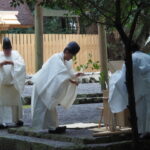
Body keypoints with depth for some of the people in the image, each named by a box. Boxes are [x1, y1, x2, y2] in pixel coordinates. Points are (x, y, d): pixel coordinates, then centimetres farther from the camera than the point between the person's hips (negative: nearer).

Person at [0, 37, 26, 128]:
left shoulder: (15, 54, 2)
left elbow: (22, 64, -11)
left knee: (16, 101, 7)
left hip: (14, 83, 1)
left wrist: (12, 62, -27)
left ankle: (17, 119, 20)